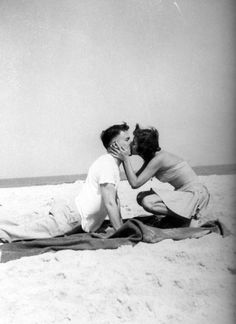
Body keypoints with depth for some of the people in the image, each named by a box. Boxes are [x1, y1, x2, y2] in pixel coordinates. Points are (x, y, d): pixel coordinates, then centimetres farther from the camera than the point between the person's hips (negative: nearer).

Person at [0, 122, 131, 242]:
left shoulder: (113, 163, 19)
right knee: (23, 231, -17)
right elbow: (110, 203, -18)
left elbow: (114, 197, 28)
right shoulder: (107, 163, -12)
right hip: (72, 218, -9)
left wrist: (121, 224, 23)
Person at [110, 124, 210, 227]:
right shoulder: (152, 157, 6)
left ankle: (191, 219, -7)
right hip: (185, 192, 10)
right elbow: (136, 177, 7)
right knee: (142, 197, 6)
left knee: (147, 202, -22)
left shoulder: (158, 159, -22)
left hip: (196, 194, -10)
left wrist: (126, 159, -20)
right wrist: (124, 159, 1)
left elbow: (135, 183, -22)